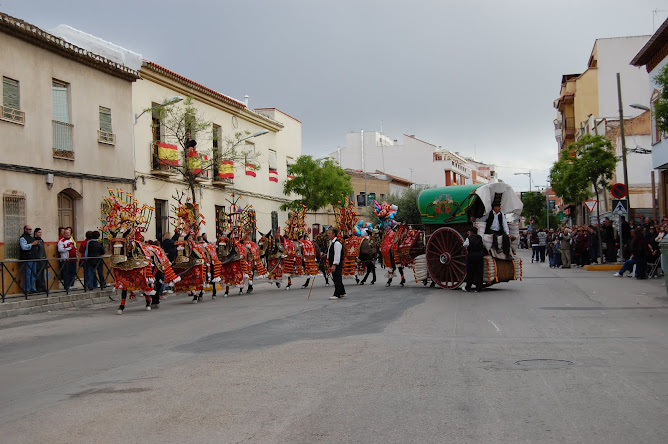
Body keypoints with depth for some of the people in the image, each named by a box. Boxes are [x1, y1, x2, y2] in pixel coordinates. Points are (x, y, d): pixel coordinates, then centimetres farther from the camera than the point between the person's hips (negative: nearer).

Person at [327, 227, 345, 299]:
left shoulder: (337, 243, -18)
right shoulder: (331, 242, 14)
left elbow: (337, 255, -22)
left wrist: (334, 265, -24)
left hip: (337, 264, -10)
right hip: (333, 263, 10)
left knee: (337, 279, -7)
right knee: (336, 278, 15)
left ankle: (337, 294, -5)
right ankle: (342, 293, 26)